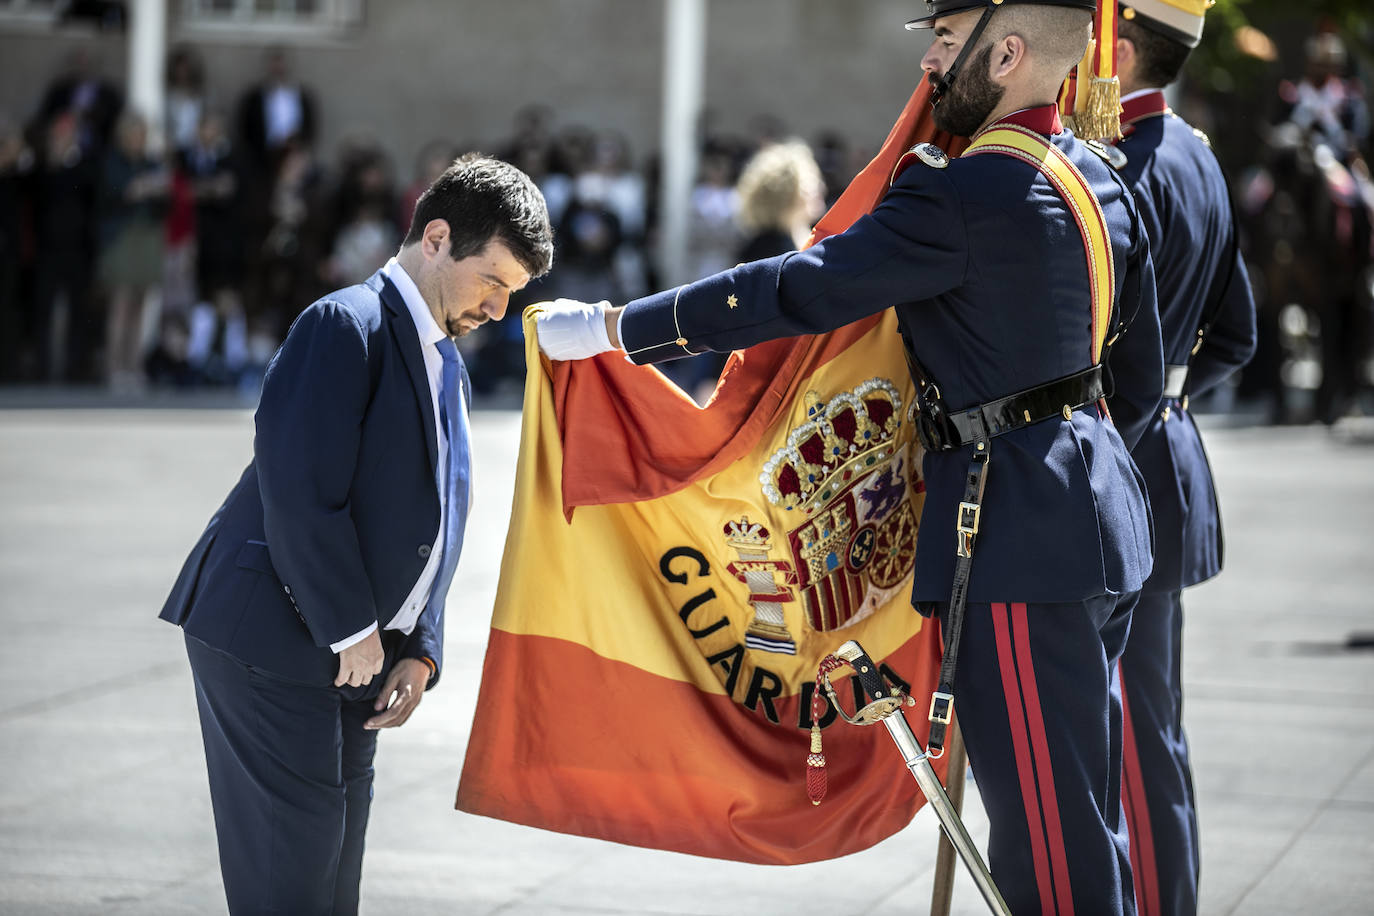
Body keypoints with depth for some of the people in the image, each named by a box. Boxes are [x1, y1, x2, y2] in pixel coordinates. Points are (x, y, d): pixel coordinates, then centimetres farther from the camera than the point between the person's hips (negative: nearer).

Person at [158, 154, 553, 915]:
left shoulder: (446, 366, 17)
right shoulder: (346, 326, -14)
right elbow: (301, 497, -21)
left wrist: (418, 652, 6)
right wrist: (355, 631, -16)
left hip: (352, 653, 9)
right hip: (273, 644, -9)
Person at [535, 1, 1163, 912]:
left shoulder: (966, 195, -18)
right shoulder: (1104, 179, 10)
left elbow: (801, 289, -20)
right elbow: (1142, 376, 18)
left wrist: (611, 327, -15)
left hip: (1020, 539, -10)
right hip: (1099, 511, 10)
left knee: (1049, 838, -3)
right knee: (1088, 814, 17)